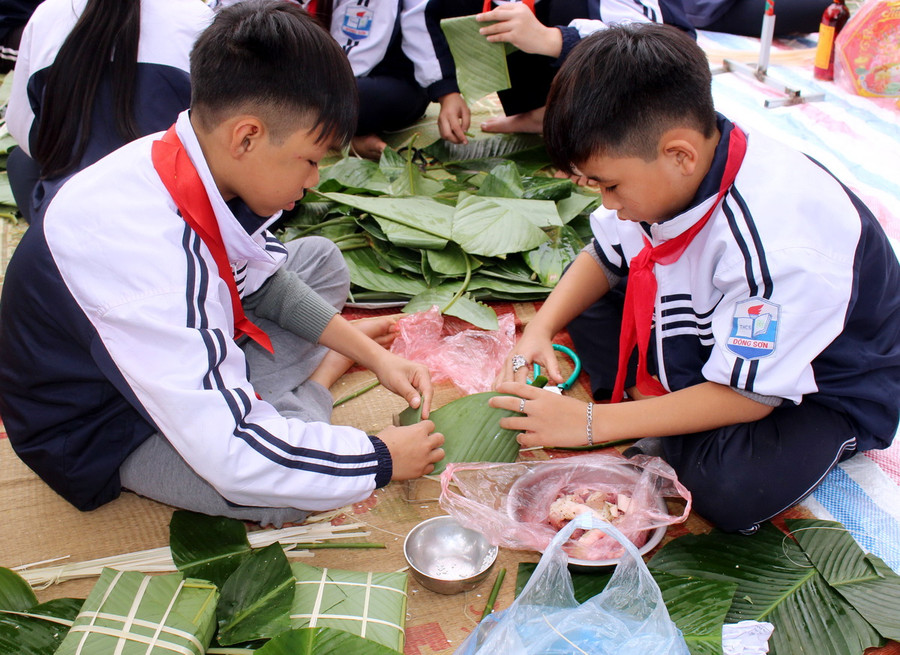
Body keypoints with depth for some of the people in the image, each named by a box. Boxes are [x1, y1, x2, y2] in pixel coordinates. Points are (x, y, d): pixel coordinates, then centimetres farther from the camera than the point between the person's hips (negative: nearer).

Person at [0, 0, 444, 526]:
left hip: (184, 349, 8)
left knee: (320, 259, 15)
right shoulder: (144, 248, -41)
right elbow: (229, 452, -39)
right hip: (103, 434, -7)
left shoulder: (201, 163, -16)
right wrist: (381, 459, -26)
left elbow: (264, 278, 4)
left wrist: (373, 355, -2)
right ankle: (322, 371, 0)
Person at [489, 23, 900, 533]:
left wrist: (591, 423, -28)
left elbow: (745, 397, -30)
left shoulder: (776, 246, -39)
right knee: (584, 294, -1)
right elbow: (602, 259, 2)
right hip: (714, 334, 7)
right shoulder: (668, 172, -17)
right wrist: (542, 328, -15)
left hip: (825, 390, -7)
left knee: (732, 489, -34)